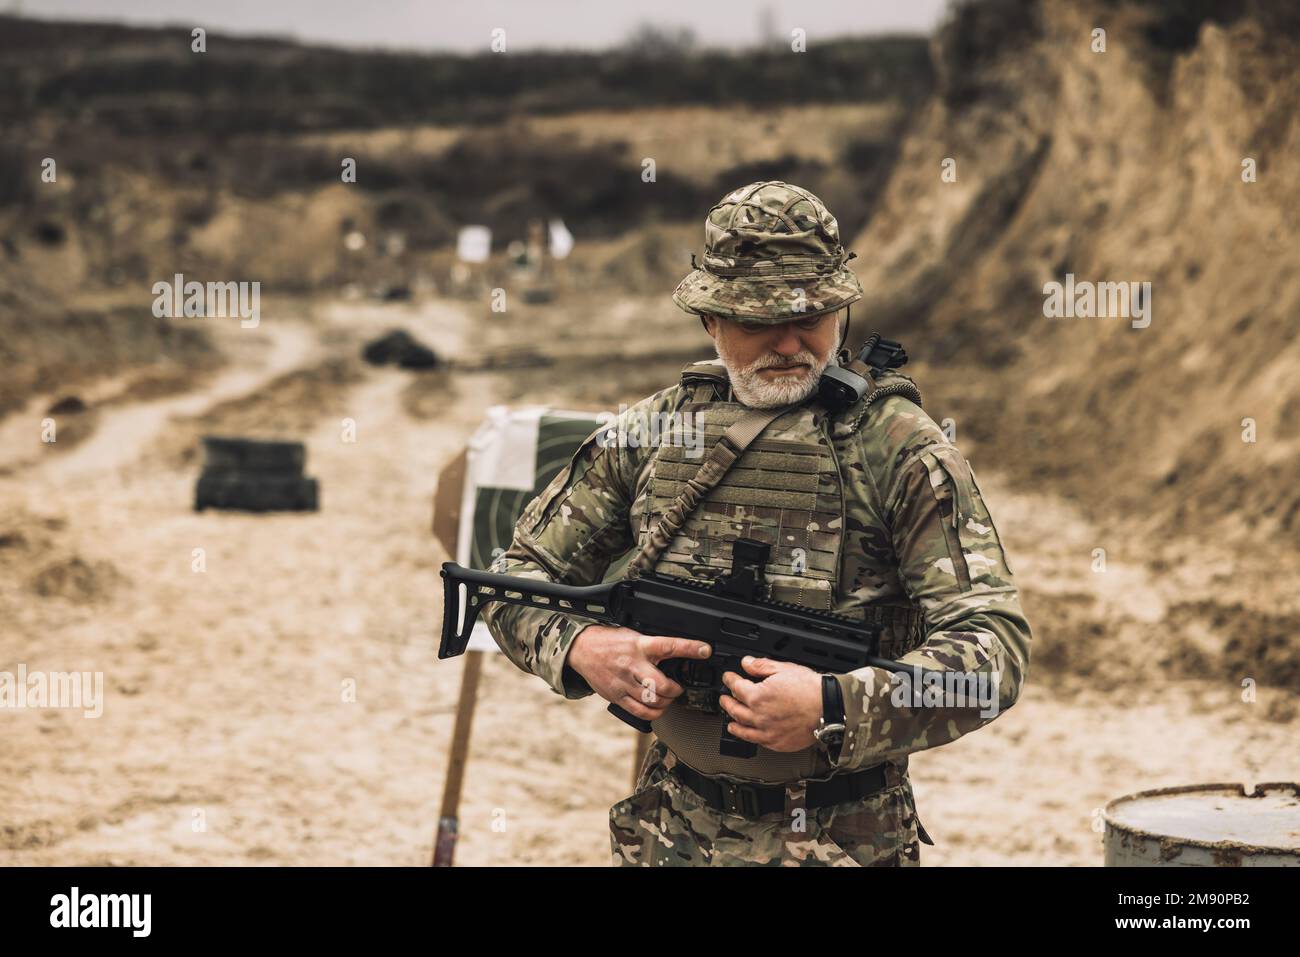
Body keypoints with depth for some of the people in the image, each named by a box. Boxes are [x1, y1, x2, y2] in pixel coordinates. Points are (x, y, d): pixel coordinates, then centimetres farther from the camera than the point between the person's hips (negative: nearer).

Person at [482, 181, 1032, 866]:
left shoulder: (901, 449, -10)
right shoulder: (649, 432, 2)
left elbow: (995, 647, -16)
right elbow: (520, 574, 9)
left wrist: (834, 709, -29)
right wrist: (582, 649, -13)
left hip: (843, 839, -3)